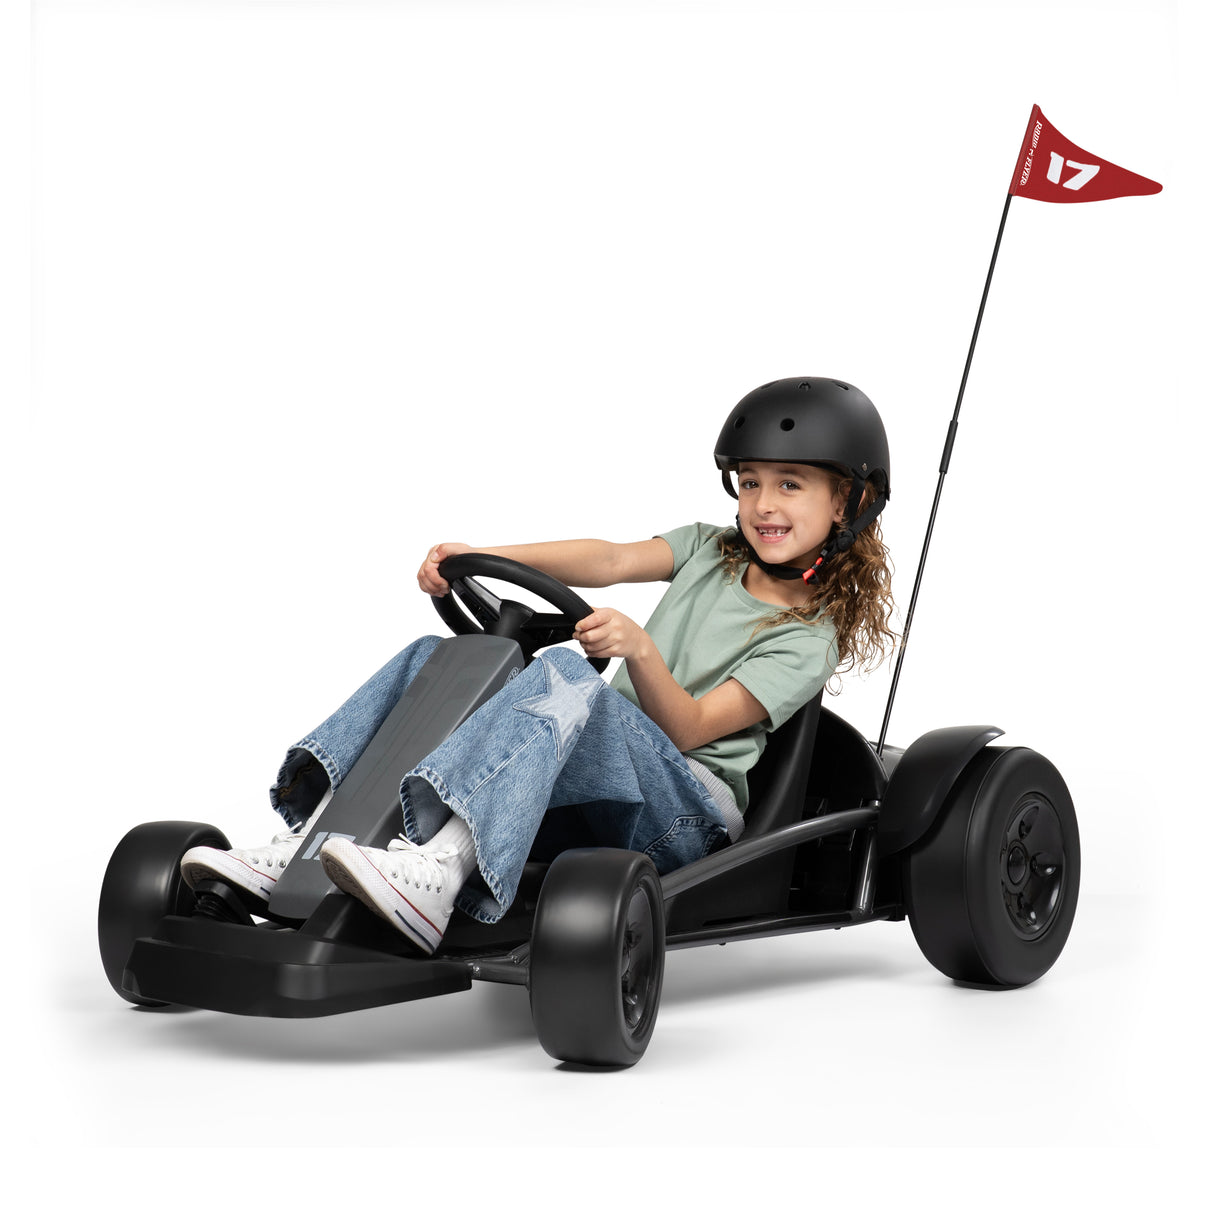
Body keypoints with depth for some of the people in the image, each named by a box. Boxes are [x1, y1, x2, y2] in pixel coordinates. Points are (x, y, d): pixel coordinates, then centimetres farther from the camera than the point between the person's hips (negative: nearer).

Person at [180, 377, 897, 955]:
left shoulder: (806, 640, -1)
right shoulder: (709, 550, 19)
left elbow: (689, 728, -12)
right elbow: (612, 560, 2)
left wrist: (639, 648, -31)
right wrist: (480, 556, -12)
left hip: (690, 811, -7)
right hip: (591, 782, 7)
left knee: (564, 675, -36)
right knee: (434, 659, -8)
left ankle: (433, 876, -58)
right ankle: (301, 843, -26)